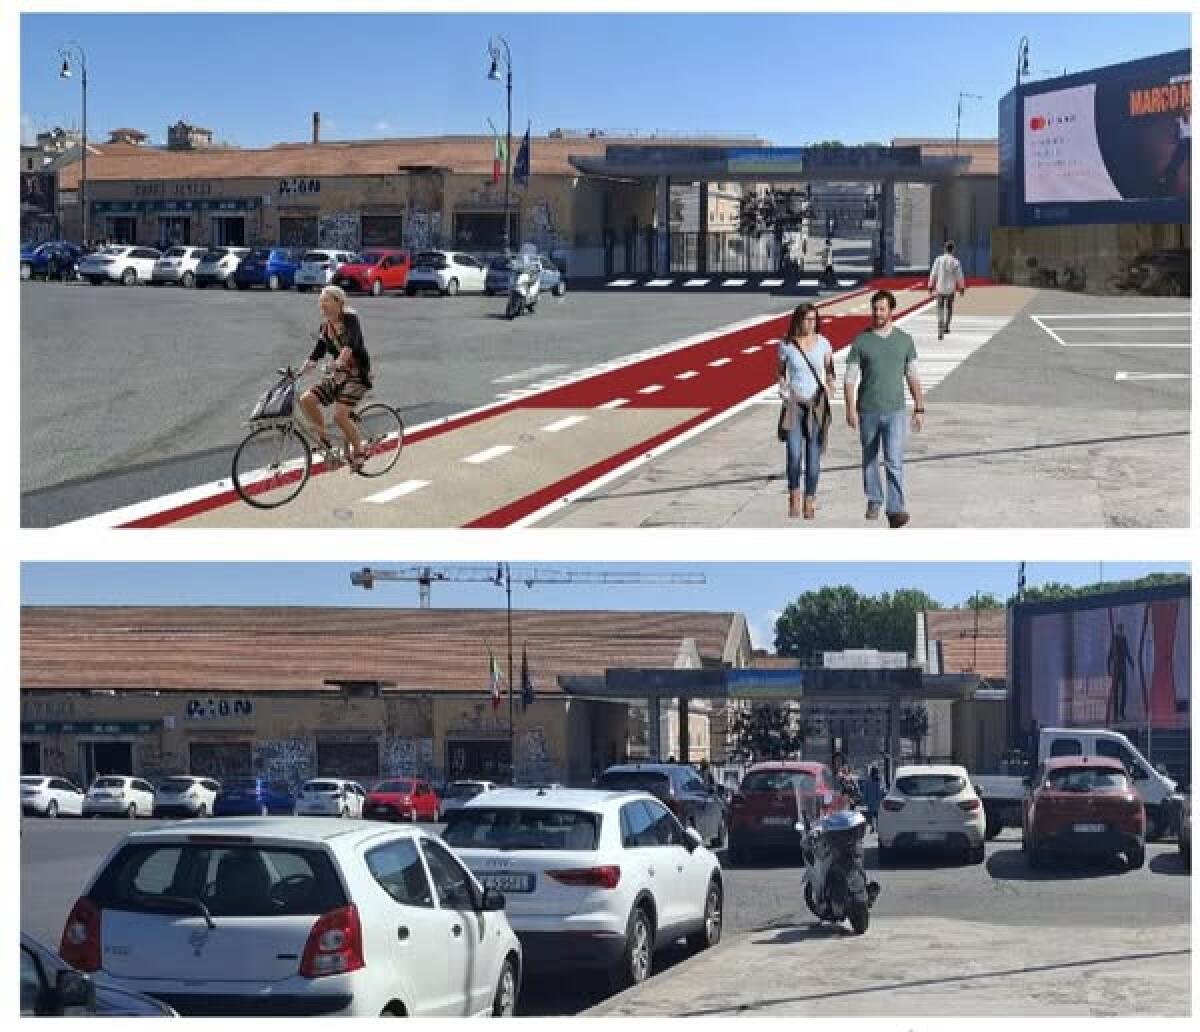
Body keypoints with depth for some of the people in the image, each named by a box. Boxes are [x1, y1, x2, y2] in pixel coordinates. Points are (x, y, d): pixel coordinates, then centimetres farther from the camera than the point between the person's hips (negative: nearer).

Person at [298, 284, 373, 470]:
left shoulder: (350, 318, -13)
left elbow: (352, 341, -30)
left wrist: (341, 360, -47)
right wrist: (300, 372, -2)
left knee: (340, 414, -23)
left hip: (358, 374, -7)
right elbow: (318, 354, 9)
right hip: (339, 375, 7)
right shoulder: (325, 326, 8)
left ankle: (359, 452, -4)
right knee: (306, 400, -10)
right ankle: (323, 439, 5)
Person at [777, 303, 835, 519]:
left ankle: (810, 502, 15)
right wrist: (783, 389, -6)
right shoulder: (786, 345, -2)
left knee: (813, 457, 2)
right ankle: (794, 496, 9)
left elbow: (830, 371, 10)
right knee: (794, 456, -13)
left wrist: (830, 386, -9)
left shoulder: (823, 343, 0)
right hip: (794, 404, -1)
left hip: (817, 404, 1)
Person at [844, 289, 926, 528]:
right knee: (870, 459, 14)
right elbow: (851, 377, -2)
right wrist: (850, 409, -11)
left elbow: (913, 377, 8)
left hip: (894, 410, -1)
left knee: (895, 461, -12)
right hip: (867, 410, 1)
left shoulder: (904, 340, 3)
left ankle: (896, 510, -16)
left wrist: (919, 408, 4)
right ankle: (873, 502, 32)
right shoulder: (861, 341, -2)